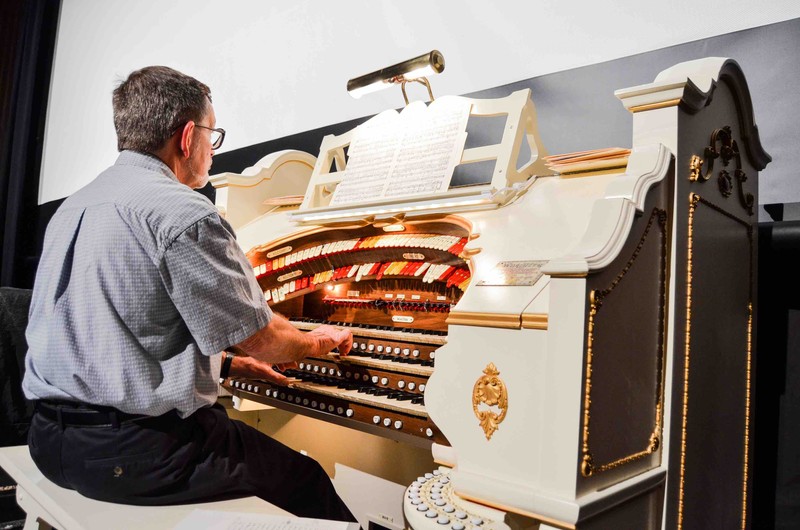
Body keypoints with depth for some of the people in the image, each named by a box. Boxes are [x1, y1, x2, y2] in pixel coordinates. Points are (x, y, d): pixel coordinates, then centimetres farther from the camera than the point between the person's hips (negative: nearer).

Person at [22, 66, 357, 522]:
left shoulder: (73, 206, 11)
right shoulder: (182, 213, -18)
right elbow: (261, 340, -14)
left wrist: (228, 363, 21)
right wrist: (321, 341, 8)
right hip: (133, 451, -9)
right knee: (307, 480, 4)